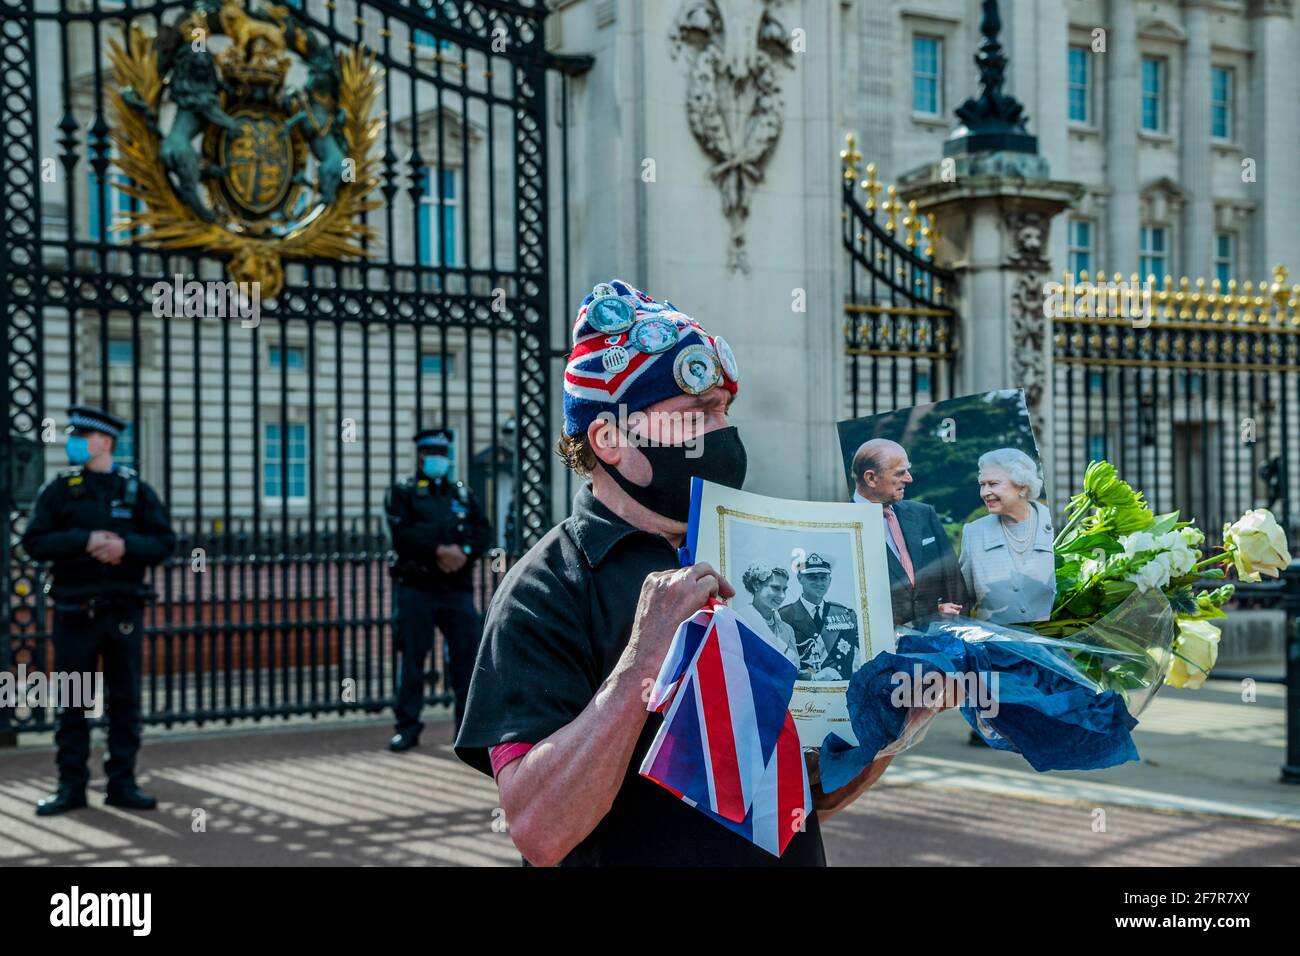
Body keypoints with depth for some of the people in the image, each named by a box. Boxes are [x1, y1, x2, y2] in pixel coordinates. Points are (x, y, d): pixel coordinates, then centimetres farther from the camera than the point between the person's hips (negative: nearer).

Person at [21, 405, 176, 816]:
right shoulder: (58, 490, 4)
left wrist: (127, 546, -16)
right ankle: (71, 786, 11)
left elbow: (164, 542, 2)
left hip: (124, 610, 1)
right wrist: (85, 540, -16)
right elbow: (34, 542, -5)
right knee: (71, 703, 3)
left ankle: (122, 783, 14)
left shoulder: (135, 489, 5)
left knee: (125, 700, 5)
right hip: (74, 611, -1)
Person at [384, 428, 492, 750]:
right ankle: (407, 726, 6)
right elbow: (402, 535, -10)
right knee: (412, 657, 0)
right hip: (416, 587, -3)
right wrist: (440, 550, -18)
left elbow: (483, 533, 6)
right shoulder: (402, 493, 5)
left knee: (467, 653, 0)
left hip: (458, 587, 3)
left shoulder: (463, 494, 17)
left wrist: (463, 553, -13)